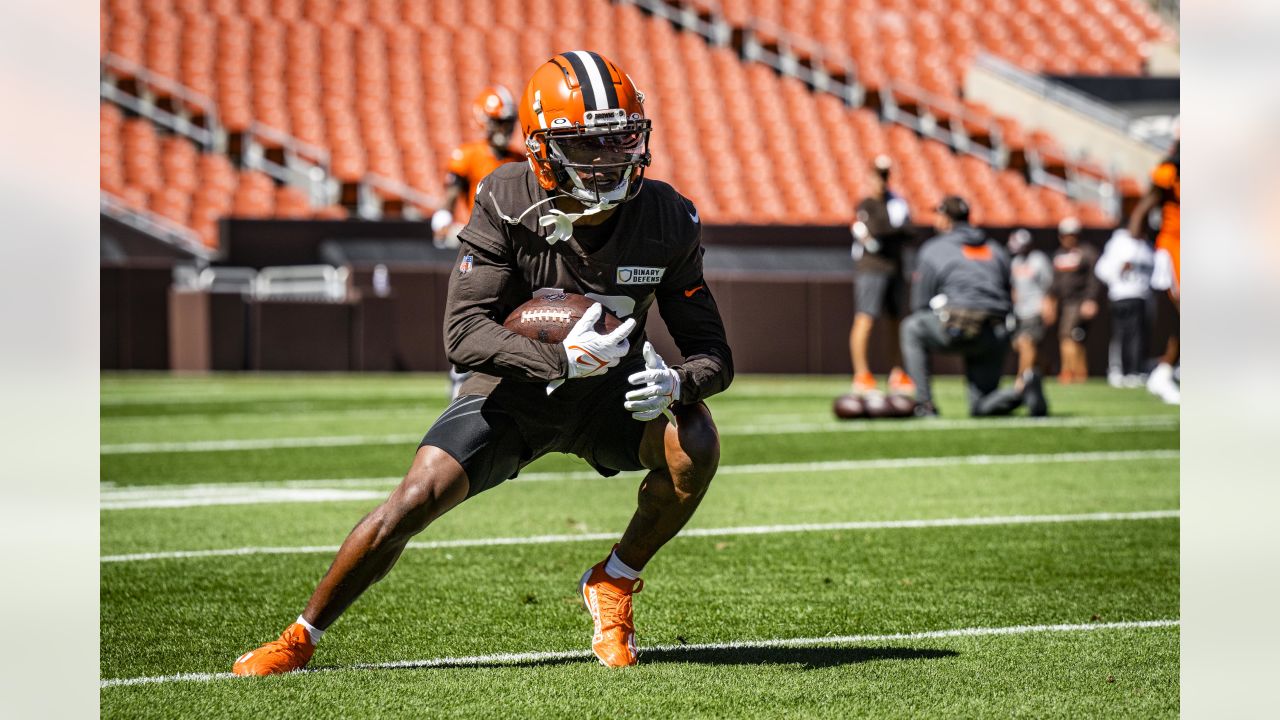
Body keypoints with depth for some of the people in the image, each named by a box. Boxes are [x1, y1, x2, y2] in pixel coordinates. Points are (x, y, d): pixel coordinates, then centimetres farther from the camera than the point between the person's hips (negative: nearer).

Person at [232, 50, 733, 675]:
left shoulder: (666, 221, -16)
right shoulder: (507, 205, -22)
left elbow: (712, 352, -12)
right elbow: (463, 333, -28)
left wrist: (677, 384, -37)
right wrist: (560, 359, -45)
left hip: (610, 393, 1)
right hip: (512, 390, -1)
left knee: (694, 445, -28)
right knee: (416, 500, -19)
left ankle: (614, 583, -4)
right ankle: (301, 636, 1)